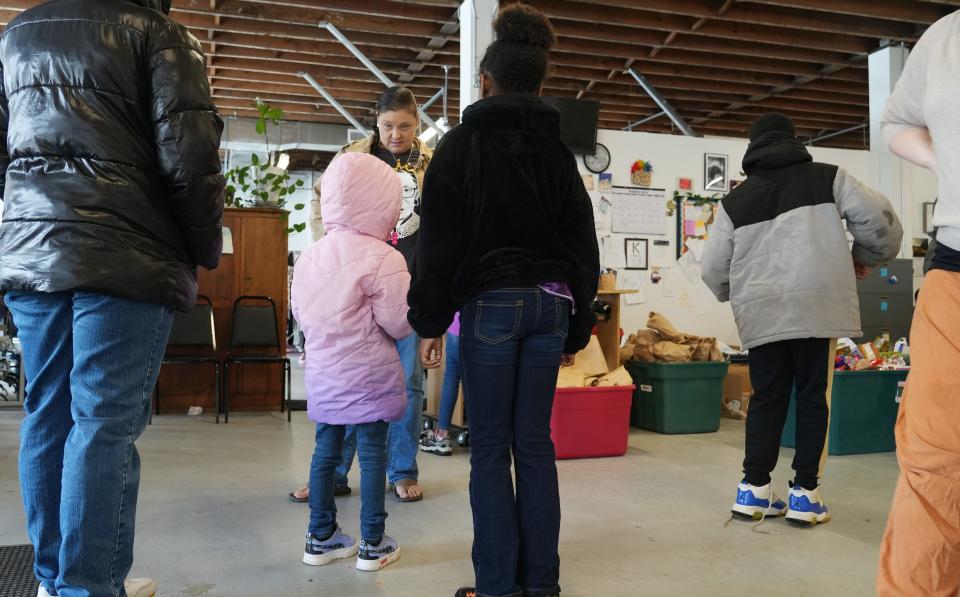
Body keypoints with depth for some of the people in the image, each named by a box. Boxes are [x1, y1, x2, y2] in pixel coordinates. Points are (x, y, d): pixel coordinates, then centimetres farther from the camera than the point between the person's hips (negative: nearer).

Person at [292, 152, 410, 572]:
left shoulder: (309, 257, 6)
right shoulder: (383, 259, -15)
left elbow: (300, 313, 13)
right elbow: (400, 324, -13)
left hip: (323, 373, 6)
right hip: (368, 375, -6)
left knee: (326, 451, 15)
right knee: (372, 454, 3)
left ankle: (320, 537, 24)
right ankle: (372, 545, 11)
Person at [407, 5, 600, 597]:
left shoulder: (462, 143, 0)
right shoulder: (558, 149, 12)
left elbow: (440, 239, -5)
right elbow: (582, 243, 13)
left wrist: (431, 321, -1)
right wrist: (577, 327, 18)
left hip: (490, 303, -4)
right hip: (550, 303, 4)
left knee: (491, 447, 2)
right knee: (535, 443, 9)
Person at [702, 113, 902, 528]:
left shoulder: (735, 200, 12)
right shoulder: (827, 177, 9)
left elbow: (713, 268, 9)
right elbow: (878, 218, 0)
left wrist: (738, 295, 29)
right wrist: (867, 258, 19)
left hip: (761, 314, 2)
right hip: (816, 306, -2)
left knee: (766, 398, 10)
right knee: (812, 396, 6)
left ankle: (754, 488, 11)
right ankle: (804, 493, 7)